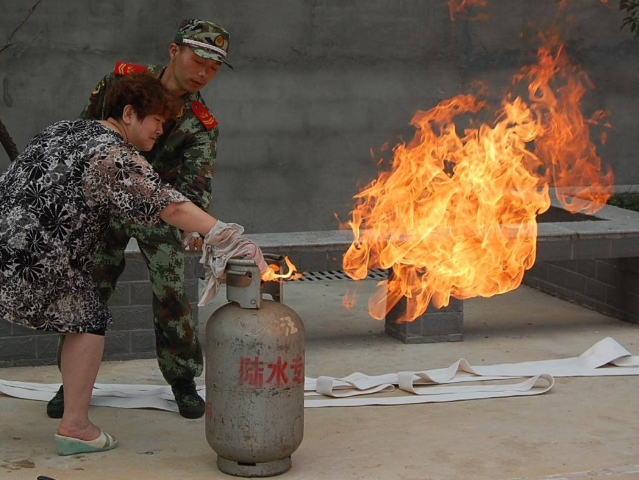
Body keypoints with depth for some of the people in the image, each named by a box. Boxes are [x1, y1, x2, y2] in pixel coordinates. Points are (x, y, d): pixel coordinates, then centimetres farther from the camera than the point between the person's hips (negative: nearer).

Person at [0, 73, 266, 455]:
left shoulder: (65, 130, 15)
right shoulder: (117, 159, -12)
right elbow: (172, 208, -20)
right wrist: (232, 237, -23)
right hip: (35, 262, -8)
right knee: (88, 319, 10)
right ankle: (75, 426, 12)